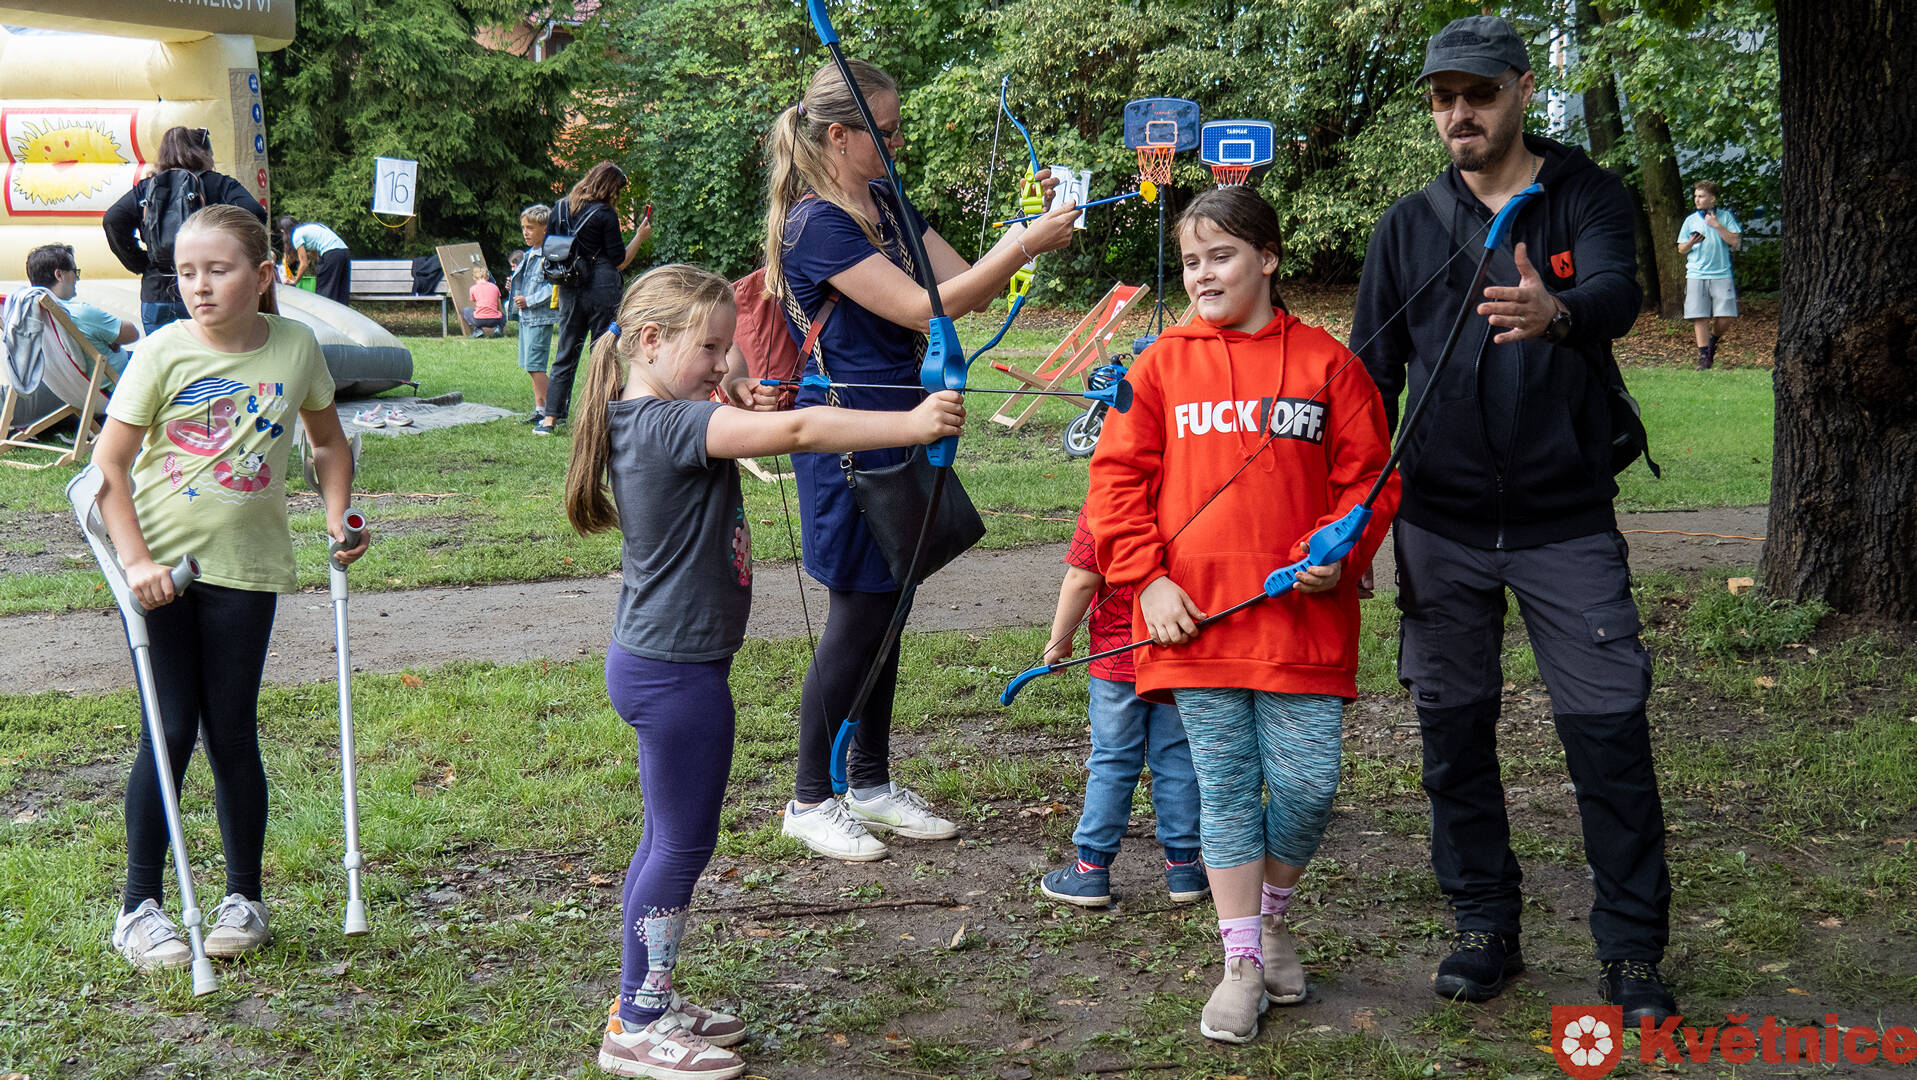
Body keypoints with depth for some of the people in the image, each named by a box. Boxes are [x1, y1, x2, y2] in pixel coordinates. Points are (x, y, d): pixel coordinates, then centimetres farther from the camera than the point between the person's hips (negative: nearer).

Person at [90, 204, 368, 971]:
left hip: (245, 568, 1)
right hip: (160, 564, -1)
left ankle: (244, 897, 21)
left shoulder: (296, 346, -1)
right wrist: (136, 561, -17)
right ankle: (139, 906, 12)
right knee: (169, 732, -1)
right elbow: (109, 462, -8)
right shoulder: (165, 351, -8)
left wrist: (339, 518, 3)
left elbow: (327, 439, 16)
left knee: (230, 734, 5)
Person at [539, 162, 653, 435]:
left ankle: (550, 419, 9)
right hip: (602, 290, -5)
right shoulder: (605, 214, -9)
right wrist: (639, 237, 4)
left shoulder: (560, 208, 8)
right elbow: (619, 261, -7)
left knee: (564, 356, 11)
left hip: (569, 290, 5)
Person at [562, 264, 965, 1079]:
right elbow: (796, 431, -31)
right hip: (675, 673, -10)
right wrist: (912, 424, -32)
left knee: (668, 838, 18)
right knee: (684, 843, 0)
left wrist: (749, 417, -1)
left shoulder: (649, 423, 8)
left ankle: (646, 1004, 29)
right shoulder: (672, 424, -22)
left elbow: (758, 431, 21)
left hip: (659, 666, 10)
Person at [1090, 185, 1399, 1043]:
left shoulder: (1325, 362, 5)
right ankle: (1242, 965, 15)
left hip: (1303, 618, 0)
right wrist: (1147, 580, -5)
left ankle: (1275, 919, 28)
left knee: (1308, 785, 0)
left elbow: (1369, 475, 6)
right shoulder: (1163, 364, 7)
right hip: (1196, 620, 0)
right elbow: (1117, 477, 5)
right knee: (1225, 791, 5)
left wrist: (1341, 553, -10)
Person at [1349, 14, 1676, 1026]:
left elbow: (1615, 290, -21)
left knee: (1608, 726, -4)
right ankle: (1486, 927, 22)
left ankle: (1632, 948, 10)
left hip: (1565, 518, -2)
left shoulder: (1586, 196, 0)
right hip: (1440, 529, 3)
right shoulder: (1408, 225, 6)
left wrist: (1555, 312, -45)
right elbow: (1370, 372, 8)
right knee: (1453, 729, 7)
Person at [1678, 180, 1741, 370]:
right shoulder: (1691, 220, 11)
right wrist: (1691, 242, -9)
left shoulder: (1726, 217, 6)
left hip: (1721, 275, -1)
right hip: (1696, 275, 1)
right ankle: (1704, 355, 3)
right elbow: (1681, 249, 13)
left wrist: (1717, 225, -11)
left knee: (1725, 317, -6)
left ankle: (1712, 340, 23)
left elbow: (1735, 241, -4)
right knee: (1700, 317, -5)